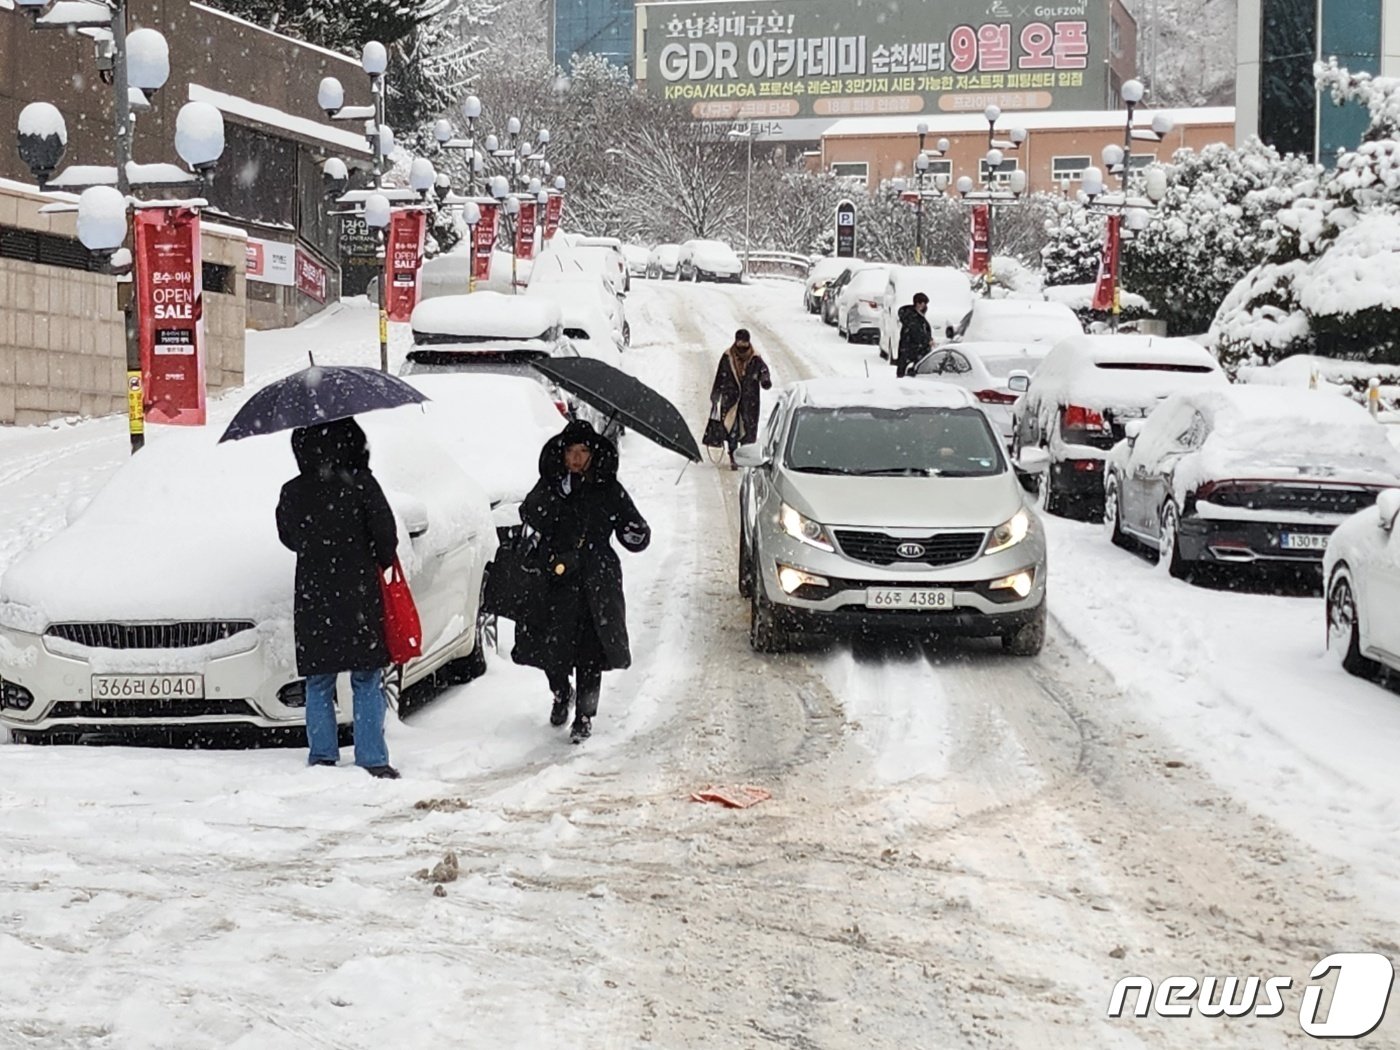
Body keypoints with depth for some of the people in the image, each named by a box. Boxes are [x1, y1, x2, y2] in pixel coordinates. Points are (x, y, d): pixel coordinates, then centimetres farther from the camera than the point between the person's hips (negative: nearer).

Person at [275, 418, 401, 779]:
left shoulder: (292, 493, -1)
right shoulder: (361, 485, -9)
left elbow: (288, 538, 12)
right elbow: (386, 535, -7)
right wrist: (380, 563, 12)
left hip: (312, 600, 2)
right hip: (359, 596, -2)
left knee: (318, 684, 12)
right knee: (367, 681, 3)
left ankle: (322, 757, 12)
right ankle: (372, 760, 1)